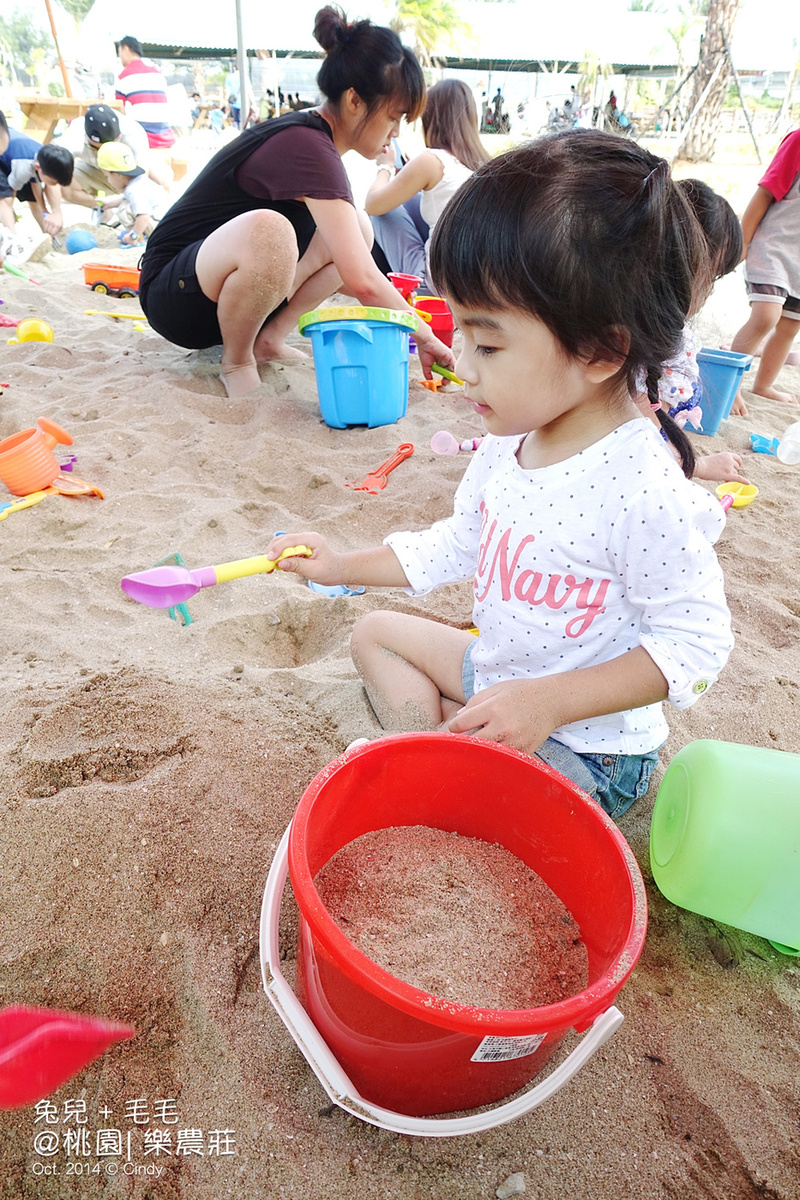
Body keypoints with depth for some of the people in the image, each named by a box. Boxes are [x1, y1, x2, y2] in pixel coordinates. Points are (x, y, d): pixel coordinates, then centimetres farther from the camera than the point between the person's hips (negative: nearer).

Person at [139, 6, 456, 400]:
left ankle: (268, 338, 1)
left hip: (222, 284, 9)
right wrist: (422, 336, -16)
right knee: (267, 231, -41)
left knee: (359, 228, 1)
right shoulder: (307, 148, -22)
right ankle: (235, 361, -15)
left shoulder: (307, 135, 7)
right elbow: (361, 279, -28)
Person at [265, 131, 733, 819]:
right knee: (377, 632, 14)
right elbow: (460, 544, 9)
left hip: (591, 747, -7)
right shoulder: (508, 445, -6)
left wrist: (550, 701, -30)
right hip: (498, 677, 8)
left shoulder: (646, 494, -31)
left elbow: (695, 642, -23)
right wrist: (345, 565, 8)